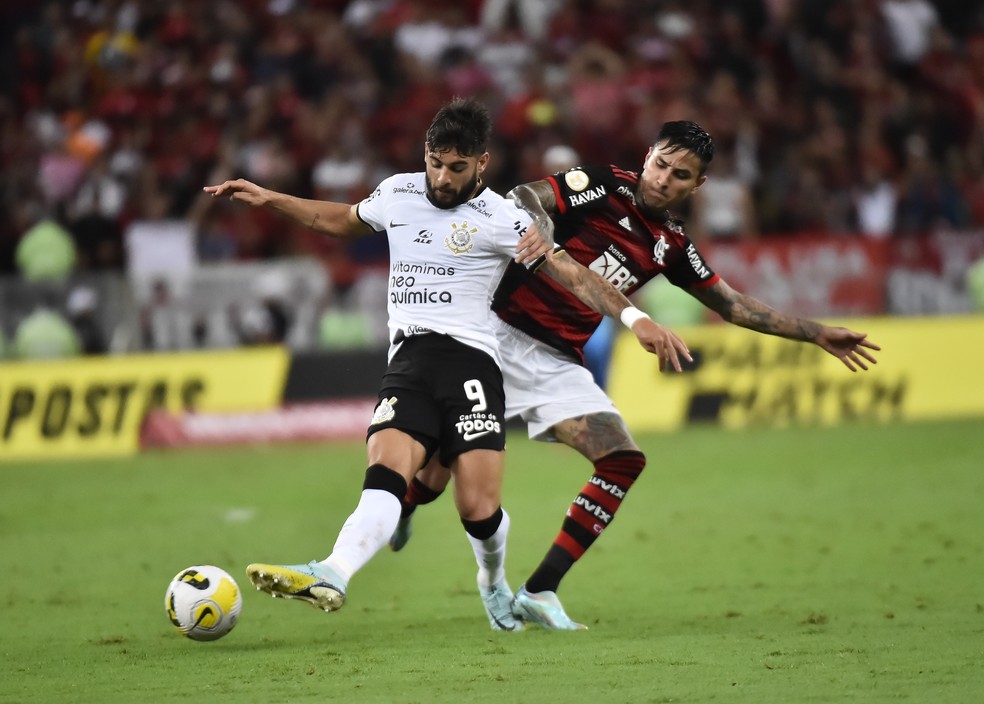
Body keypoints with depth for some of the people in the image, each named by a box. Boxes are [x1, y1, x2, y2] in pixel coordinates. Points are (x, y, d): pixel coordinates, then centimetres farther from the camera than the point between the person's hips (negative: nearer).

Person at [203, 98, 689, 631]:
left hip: (468, 358, -3)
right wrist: (268, 199, 34)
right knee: (384, 474, -24)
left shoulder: (500, 219, 2)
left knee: (479, 509, -12)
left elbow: (573, 274, 0)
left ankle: (494, 583, 22)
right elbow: (342, 221, 36)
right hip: (407, 362, 3)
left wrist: (635, 318, -12)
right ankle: (331, 577, -50)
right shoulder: (398, 192, 16)